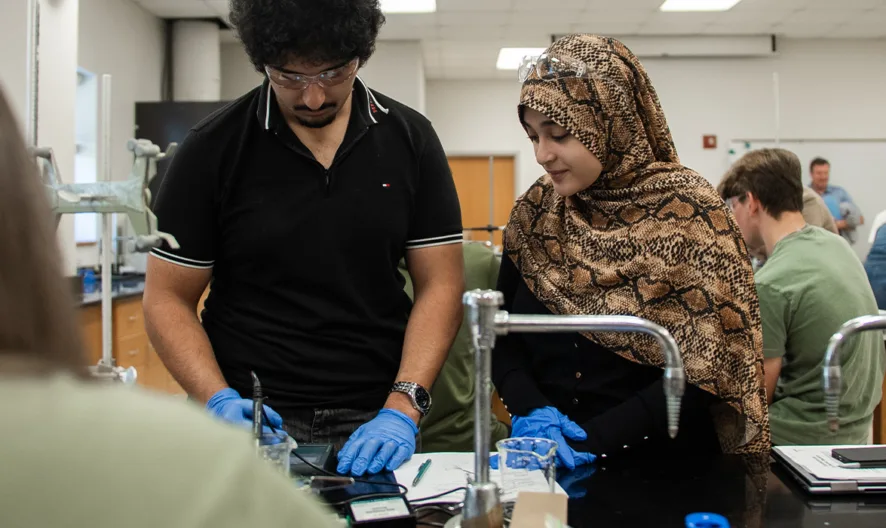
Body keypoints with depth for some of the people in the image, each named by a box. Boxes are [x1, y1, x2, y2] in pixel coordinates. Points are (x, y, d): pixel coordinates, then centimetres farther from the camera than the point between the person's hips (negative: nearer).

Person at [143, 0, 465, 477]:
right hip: (253, 419, -1)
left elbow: (440, 286, 0)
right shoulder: (212, 149, -2)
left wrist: (402, 409, -12)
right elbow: (167, 298, 1)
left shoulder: (410, 139, 1)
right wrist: (219, 401, -14)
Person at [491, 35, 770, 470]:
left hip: (662, 466, -2)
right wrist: (529, 411, -11)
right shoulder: (535, 211, 4)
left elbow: (703, 368, -11)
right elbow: (503, 334, 7)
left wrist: (592, 440, -17)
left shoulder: (688, 210, -8)